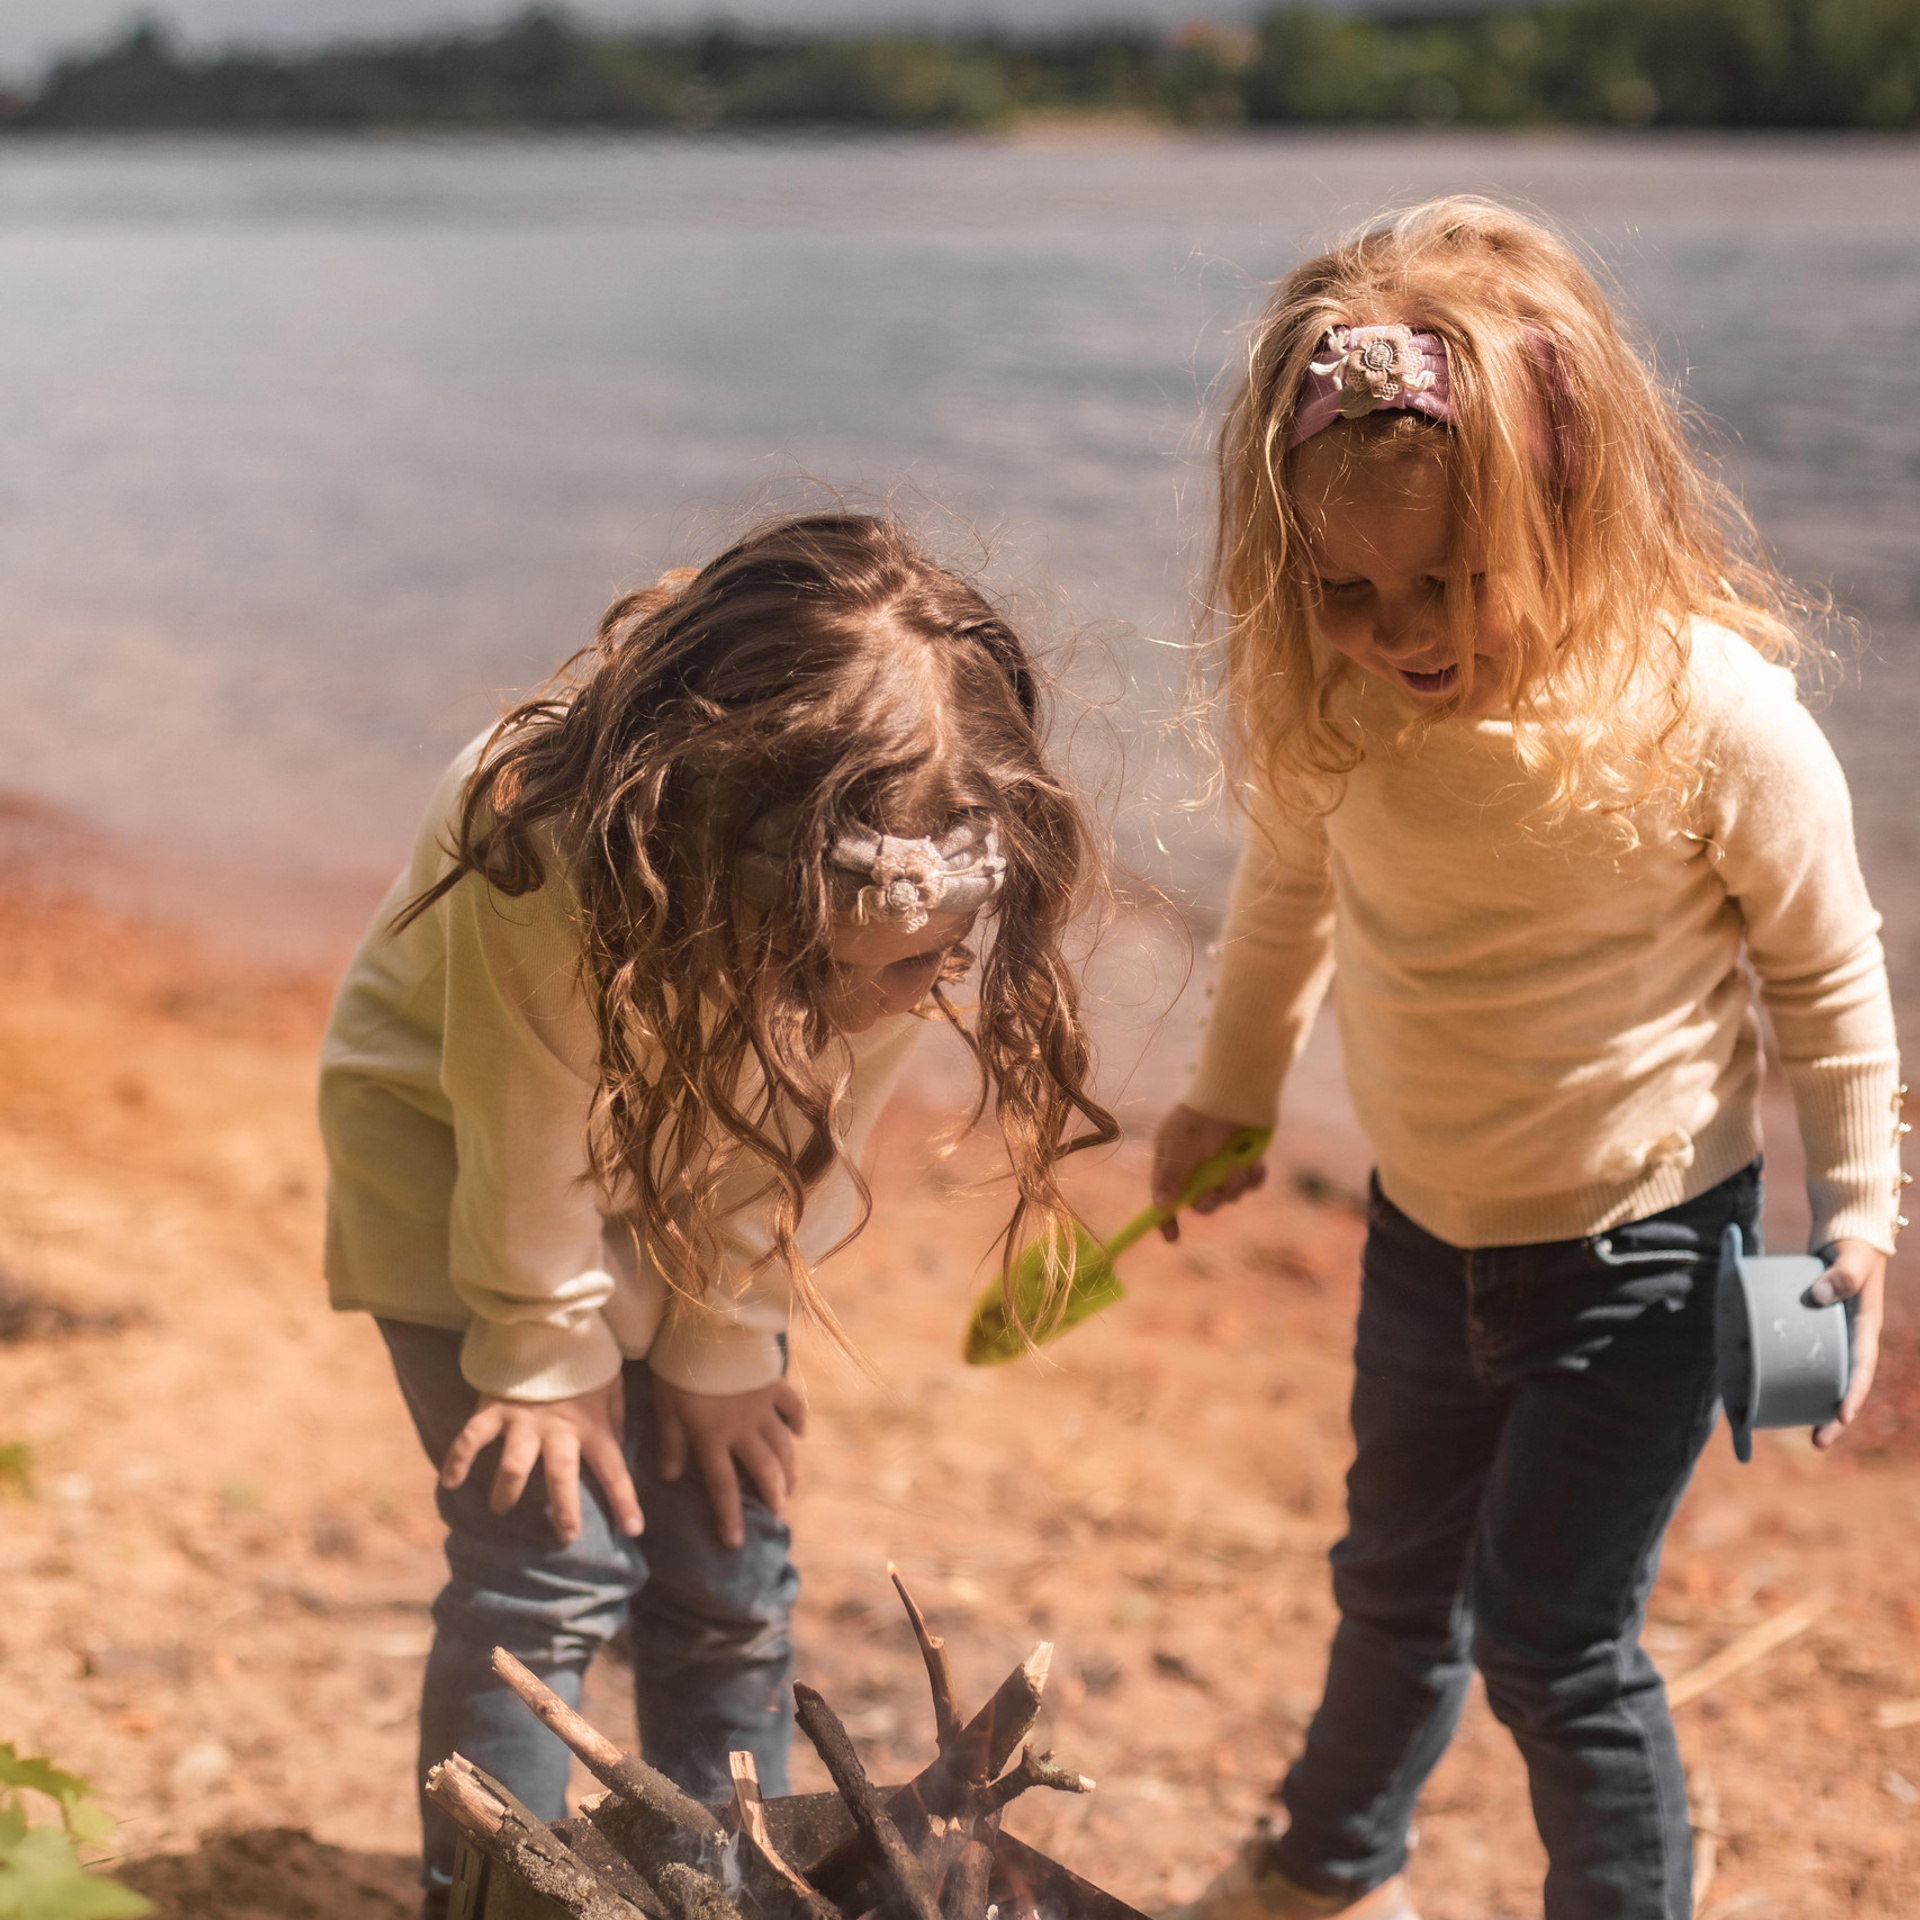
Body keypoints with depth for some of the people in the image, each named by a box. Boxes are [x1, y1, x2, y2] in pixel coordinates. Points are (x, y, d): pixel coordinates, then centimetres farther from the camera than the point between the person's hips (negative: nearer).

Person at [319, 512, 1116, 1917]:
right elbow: (528, 1147, -24)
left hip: (702, 1185, 4)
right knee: (556, 1558, -9)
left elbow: (812, 1130, -14)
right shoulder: (554, 859, -41)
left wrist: (718, 1346, -5)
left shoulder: (918, 879, -30)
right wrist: (553, 1362, -10)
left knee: (734, 1574, 4)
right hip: (454, 1147, -3)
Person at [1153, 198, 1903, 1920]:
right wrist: (1230, 1100, 19)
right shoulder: (1333, 701, -15)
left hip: (1644, 1247, -5)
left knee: (1554, 1636, 0)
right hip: (1425, 1227, 5)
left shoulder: (1716, 715, -28)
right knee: (1397, 1579, 23)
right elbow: (1292, 897, 6)